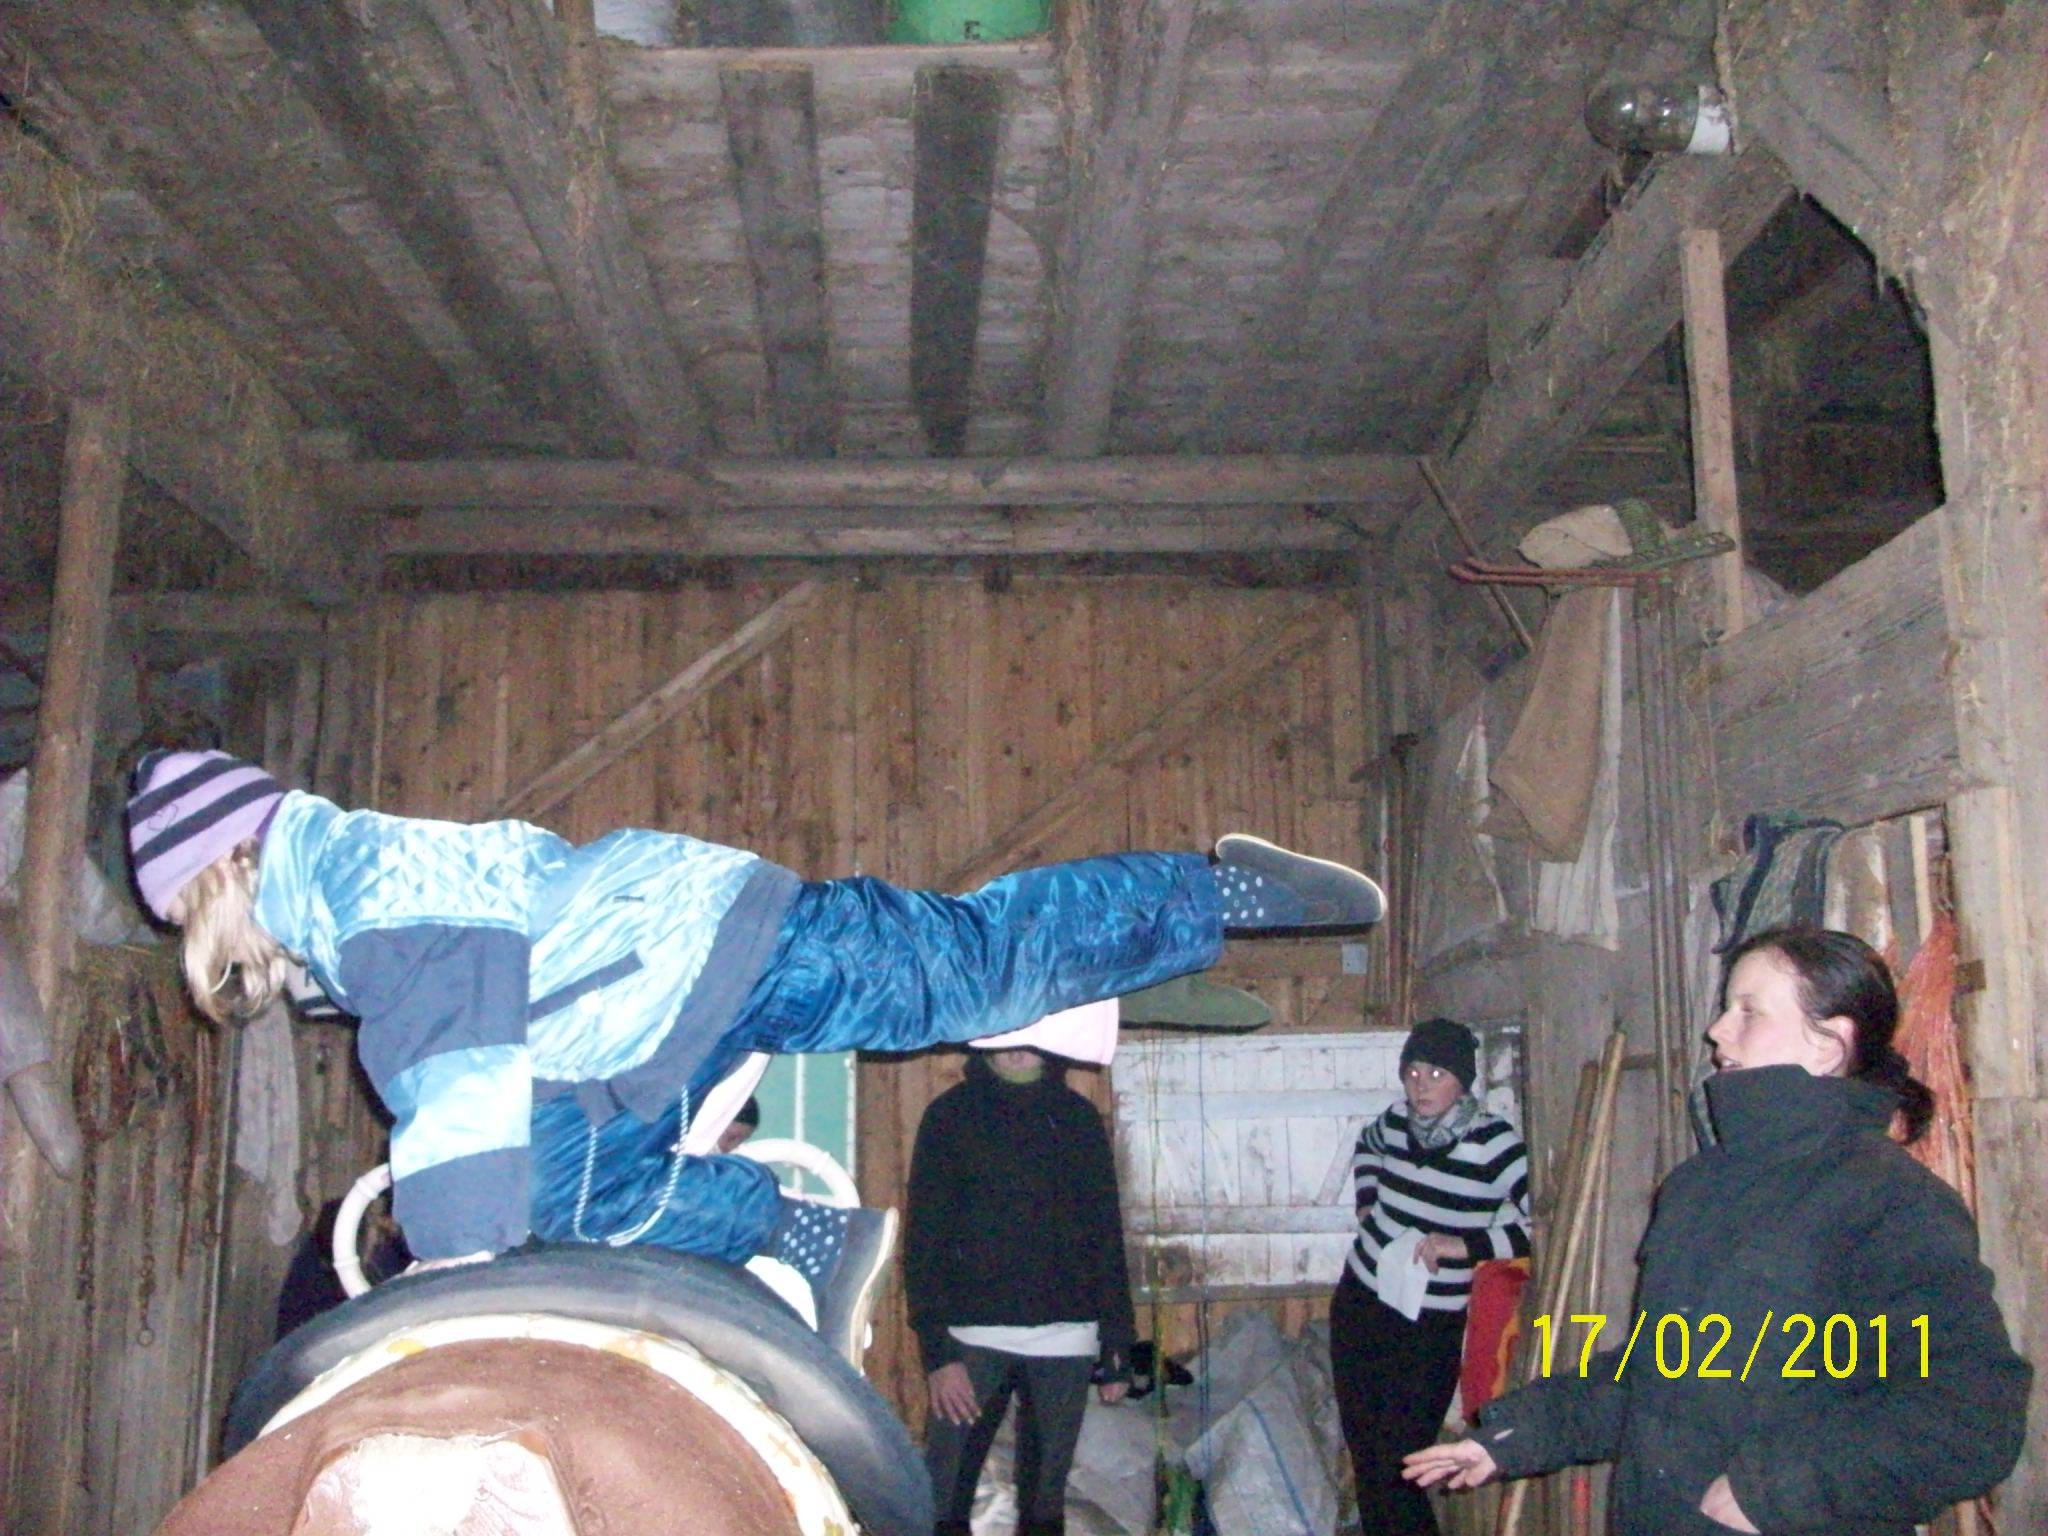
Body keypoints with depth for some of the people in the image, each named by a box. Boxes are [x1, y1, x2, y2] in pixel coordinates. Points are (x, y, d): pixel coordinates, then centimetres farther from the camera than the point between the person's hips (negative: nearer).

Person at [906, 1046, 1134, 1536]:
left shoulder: (1079, 1118, 11)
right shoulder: (951, 1115, 3)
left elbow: (1107, 1236, 10)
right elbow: (924, 1241, -2)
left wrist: (1117, 1349, 5)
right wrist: (937, 1352, -11)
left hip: (1067, 1339, 2)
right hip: (975, 1336, -2)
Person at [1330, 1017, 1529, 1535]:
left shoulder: (1494, 1144, -17)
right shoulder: (1397, 1119, -1)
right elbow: (1368, 1146, 23)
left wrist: (1465, 1245, -23)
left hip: (1432, 1328, -5)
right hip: (1361, 1304, 5)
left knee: (1396, 1468, -8)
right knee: (1363, 1453, 13)